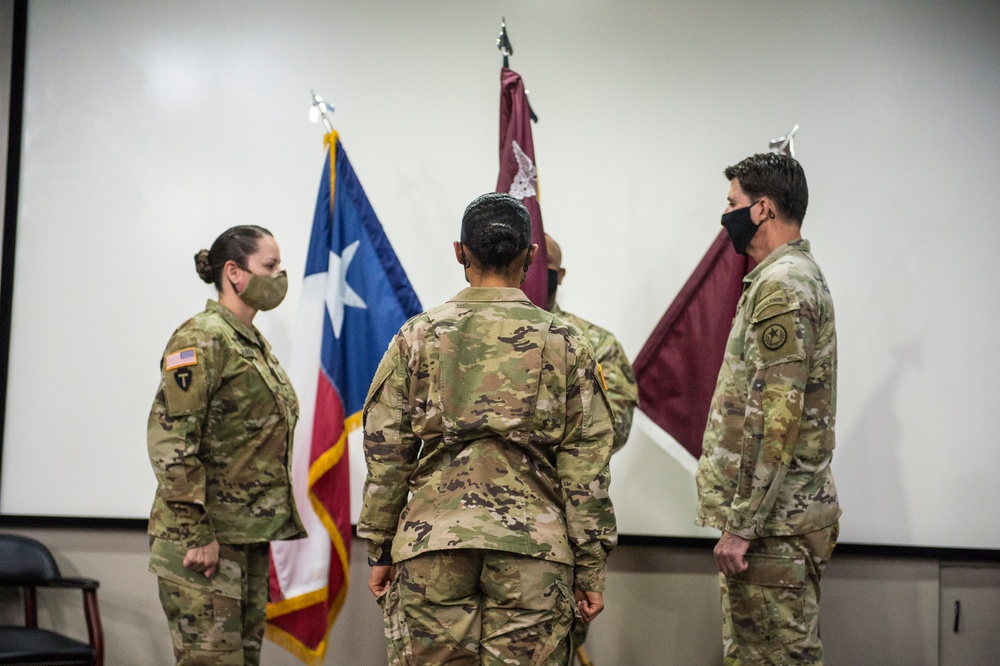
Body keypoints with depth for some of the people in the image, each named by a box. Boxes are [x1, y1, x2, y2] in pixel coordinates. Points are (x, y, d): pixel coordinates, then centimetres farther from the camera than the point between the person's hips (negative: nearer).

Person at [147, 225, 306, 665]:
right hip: (206, 538, -9)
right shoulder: (203, 337, -11)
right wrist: (195, 531, -21)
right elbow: (170, 438, -19)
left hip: (249, 535, 9)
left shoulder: (254, 344, 17)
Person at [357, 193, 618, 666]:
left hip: (431, 545, 1)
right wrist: (590, 567, 5)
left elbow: (385, 454, 4)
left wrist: (380, 550, 11)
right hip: (532, 547, 0)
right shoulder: (564, 342, 2)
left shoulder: (418, 336, 4)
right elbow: (586, 466, 0)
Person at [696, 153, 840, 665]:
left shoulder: (781, 286, -15)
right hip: (788, 512, 10)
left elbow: (776, 418, -22)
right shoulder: (800, 276, 19)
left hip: (772, 521, -10)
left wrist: (741, 524, -21)